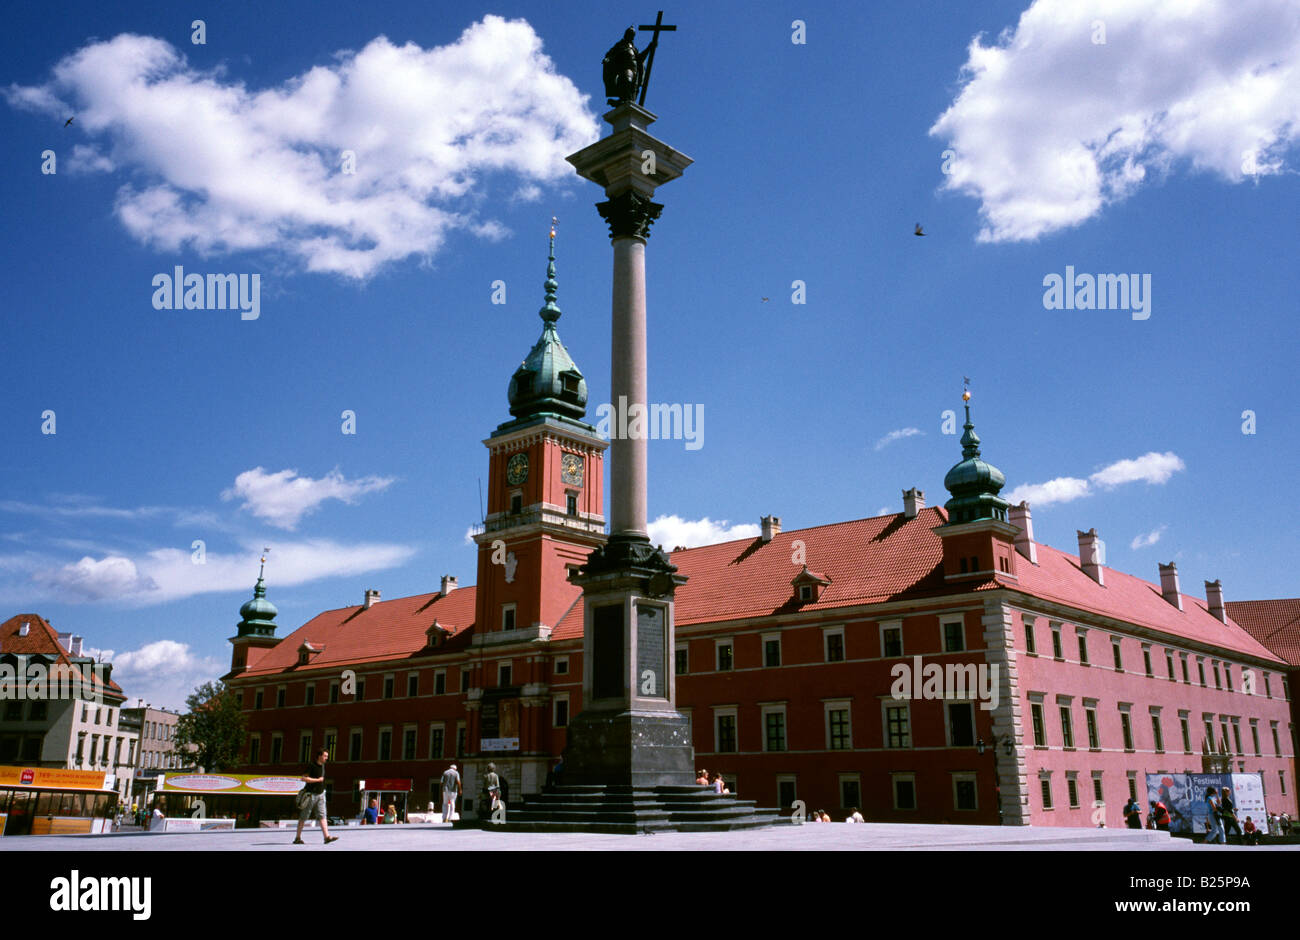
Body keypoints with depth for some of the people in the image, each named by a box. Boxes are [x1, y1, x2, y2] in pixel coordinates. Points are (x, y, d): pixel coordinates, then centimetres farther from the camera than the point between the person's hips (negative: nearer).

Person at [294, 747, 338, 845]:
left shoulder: (323, 765, 11)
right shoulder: (311, 766, -12)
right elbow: (304, 778, -20)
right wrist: (318, 780, -17)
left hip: (320, 794, 6)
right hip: (311, 795, -6)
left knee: (322, 815, -4)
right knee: (304, 817, 3)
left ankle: (327, 837, -13)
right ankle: (297, 838, 14)